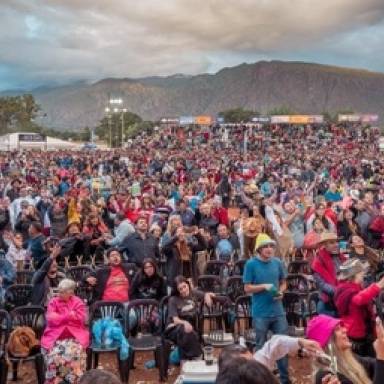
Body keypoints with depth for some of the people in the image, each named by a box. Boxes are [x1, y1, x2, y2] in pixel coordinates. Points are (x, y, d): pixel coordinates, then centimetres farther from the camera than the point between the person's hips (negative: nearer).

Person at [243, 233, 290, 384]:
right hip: (260, 313, -3)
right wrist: (264, 286, -19)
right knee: (261, 346, 10)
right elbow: (247, 288, -7)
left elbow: (283, 282, 13)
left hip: (278, 311, 3)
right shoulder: (251, 264, -8)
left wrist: (280, 292, -7)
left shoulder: (278, 262, 2)